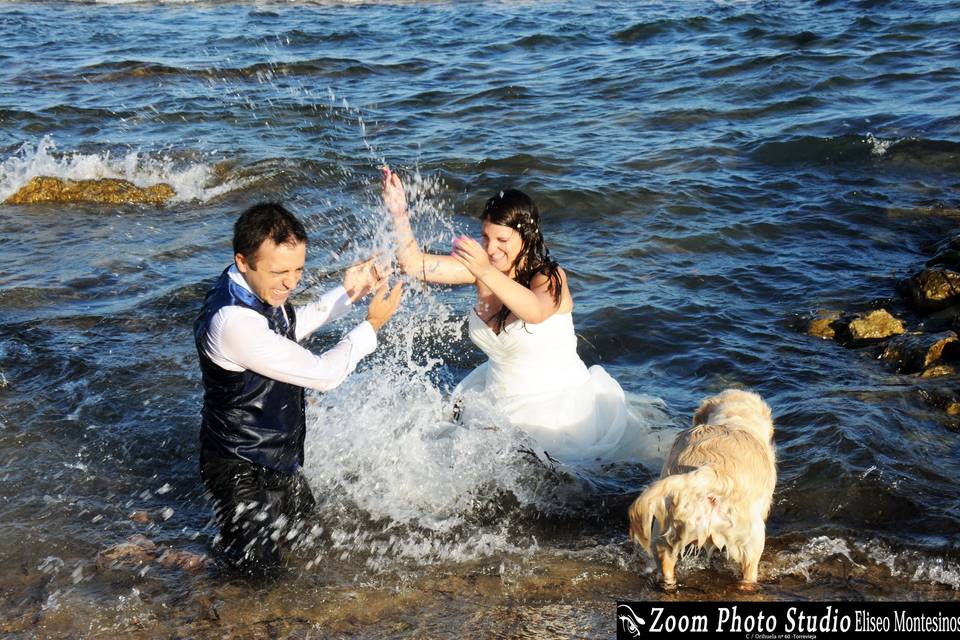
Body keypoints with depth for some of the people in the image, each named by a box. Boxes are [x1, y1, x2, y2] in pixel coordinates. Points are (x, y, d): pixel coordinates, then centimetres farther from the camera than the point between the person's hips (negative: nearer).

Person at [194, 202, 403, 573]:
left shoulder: (258, 289, -7)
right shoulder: (233, 322, -36)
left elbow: (293, 327, 17)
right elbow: (323, 374, -28)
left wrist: (348, 293, 6)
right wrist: (372, 325, -15)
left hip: (277, 456, 9)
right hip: (244, 472, -9)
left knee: (299, 534, 29)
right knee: (258, 571, 6)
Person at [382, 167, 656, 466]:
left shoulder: (550, 277, -20)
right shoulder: (479, 266, -6)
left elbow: (536, 312, -44)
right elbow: (415, 264, -13)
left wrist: (486, 272, -58)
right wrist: (399, 214, -30)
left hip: (558, 406, -5)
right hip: (501, 404, 6)